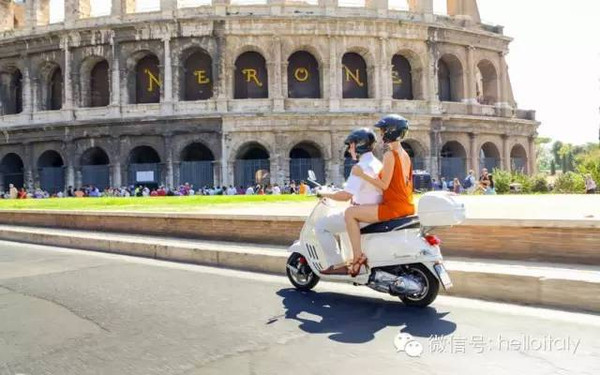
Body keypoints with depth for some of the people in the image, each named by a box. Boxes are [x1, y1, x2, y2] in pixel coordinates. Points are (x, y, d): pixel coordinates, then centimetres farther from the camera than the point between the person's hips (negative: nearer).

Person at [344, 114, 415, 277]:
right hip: (407, 206, 10)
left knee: (350, 213, -10)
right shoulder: (405, 154, 14)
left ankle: (358, 257, -14)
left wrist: (362, 174, -16)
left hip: (394, 207, -10)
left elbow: (384, 184, -18)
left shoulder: (390, 154, -14)